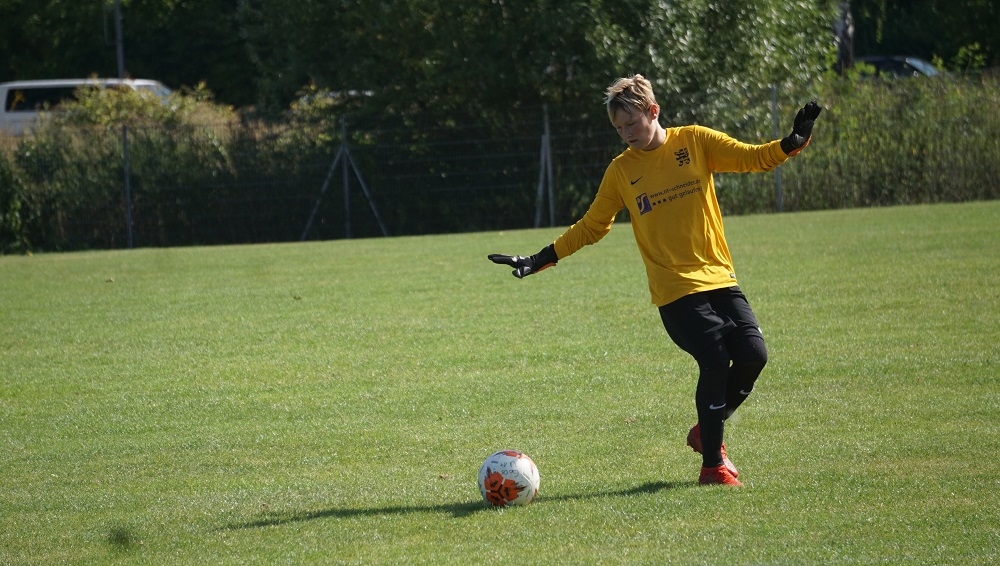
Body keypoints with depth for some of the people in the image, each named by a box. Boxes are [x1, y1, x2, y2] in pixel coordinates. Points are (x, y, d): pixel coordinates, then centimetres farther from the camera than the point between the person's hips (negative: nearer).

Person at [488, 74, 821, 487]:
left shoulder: (694, 142, 5)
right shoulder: (621, 171, 5)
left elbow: (754, 159, 4)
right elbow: (590, 228, 12)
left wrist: (795, 142, -15)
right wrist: (539, 261, 5)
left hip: (719, 277, 2)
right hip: (675, 290, -2)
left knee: (752, 354, -12)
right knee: (715, 360, -18)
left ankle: (707, 432, 14)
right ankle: (712, 464, -5)